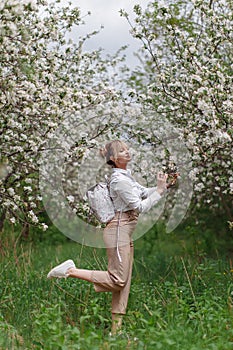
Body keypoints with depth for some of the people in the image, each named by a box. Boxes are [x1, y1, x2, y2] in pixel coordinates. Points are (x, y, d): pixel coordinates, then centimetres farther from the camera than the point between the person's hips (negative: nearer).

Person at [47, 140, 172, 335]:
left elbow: (144, 193, 20)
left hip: (126, 233, 10)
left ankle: (116, 328, 11)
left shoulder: (126, 176, 14)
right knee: (117, 280, -10)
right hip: (118, 230, -10)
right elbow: (140, 207, -16)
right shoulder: (119, 180, -16)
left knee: (124, 282, 8)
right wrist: (160, 190, -11)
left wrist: (162, 186, 5)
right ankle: (70, 271, -5)